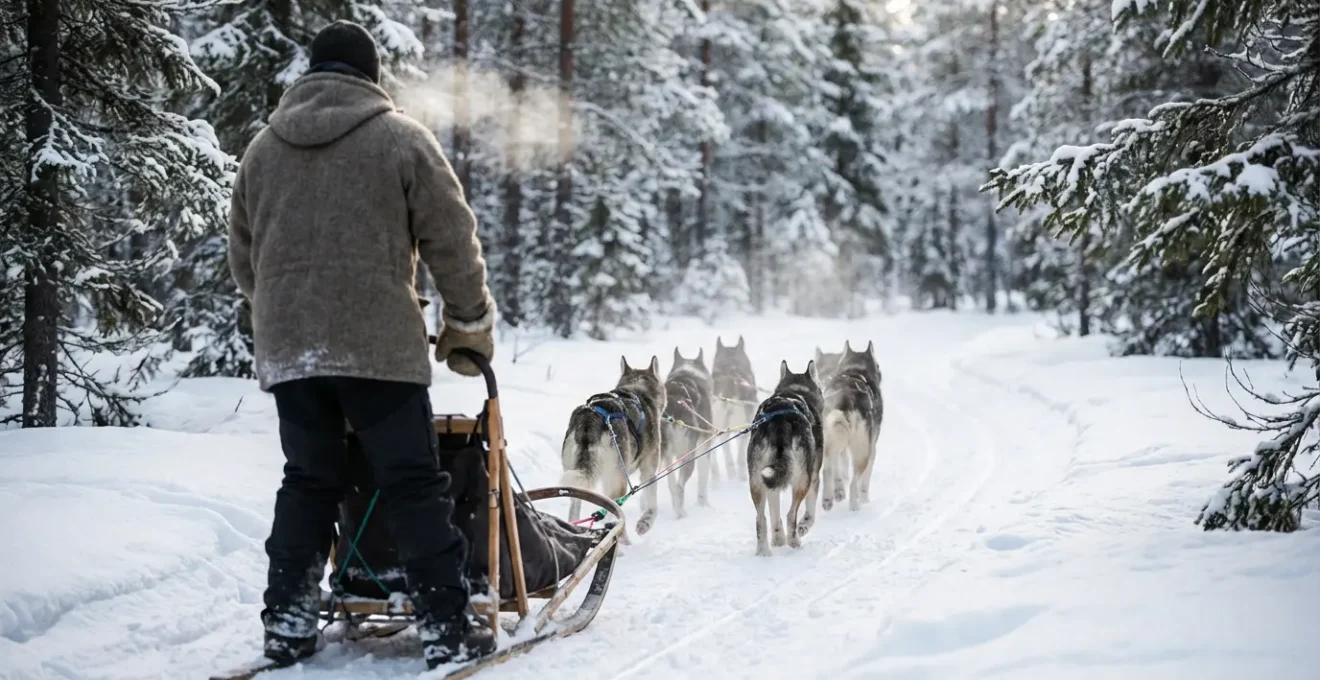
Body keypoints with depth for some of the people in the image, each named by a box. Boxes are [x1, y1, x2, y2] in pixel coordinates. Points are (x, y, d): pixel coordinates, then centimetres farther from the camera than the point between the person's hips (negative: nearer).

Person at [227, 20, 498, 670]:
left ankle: (288, 622, 12)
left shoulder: (262, 148, 13)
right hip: (379, 343, -4)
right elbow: (452, 240, -2)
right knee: (413, 486, 0)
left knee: (306, 484, 14)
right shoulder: (400, 137, -2)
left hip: (286, 347, 5)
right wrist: (470, 323, 8)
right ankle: (446, 626, 0)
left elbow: (243, 256, 18)